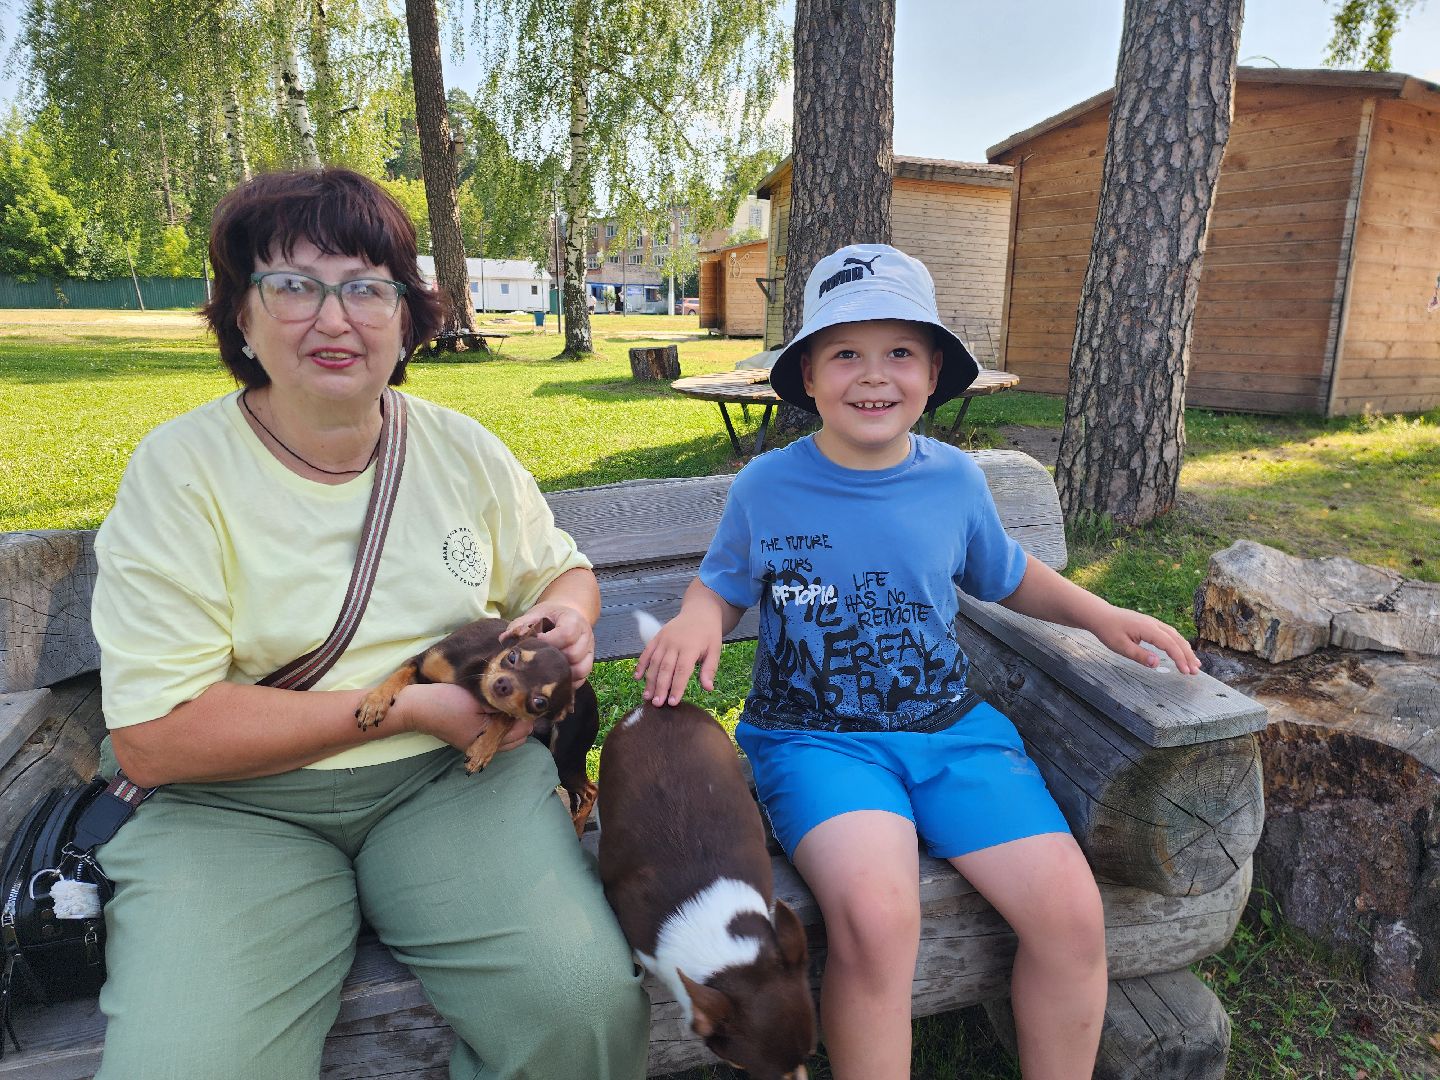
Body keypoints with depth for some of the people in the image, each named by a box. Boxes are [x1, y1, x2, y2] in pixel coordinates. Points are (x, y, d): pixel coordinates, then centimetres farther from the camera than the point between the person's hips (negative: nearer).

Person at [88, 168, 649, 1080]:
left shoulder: (465, 450, 4)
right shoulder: (179, 471, -6)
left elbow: (563, 569, 19)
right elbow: (153, 739, -12)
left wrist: (567, 612, -7)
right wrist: (406, 705, -17)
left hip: (454, 774, 2)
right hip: (239, 804, -1)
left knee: (589, 1002, -21)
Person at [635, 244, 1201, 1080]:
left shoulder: (955, 480, 5)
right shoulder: (765, 487, -1)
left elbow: (1006, 574, 23)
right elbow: (724, 585, 12)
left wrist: (1099, 614, 10)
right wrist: (696, 618, -10)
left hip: (949, 727, 3)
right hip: (815, 736, -2)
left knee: (1073, 911, -14)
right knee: (877, 915, -30)